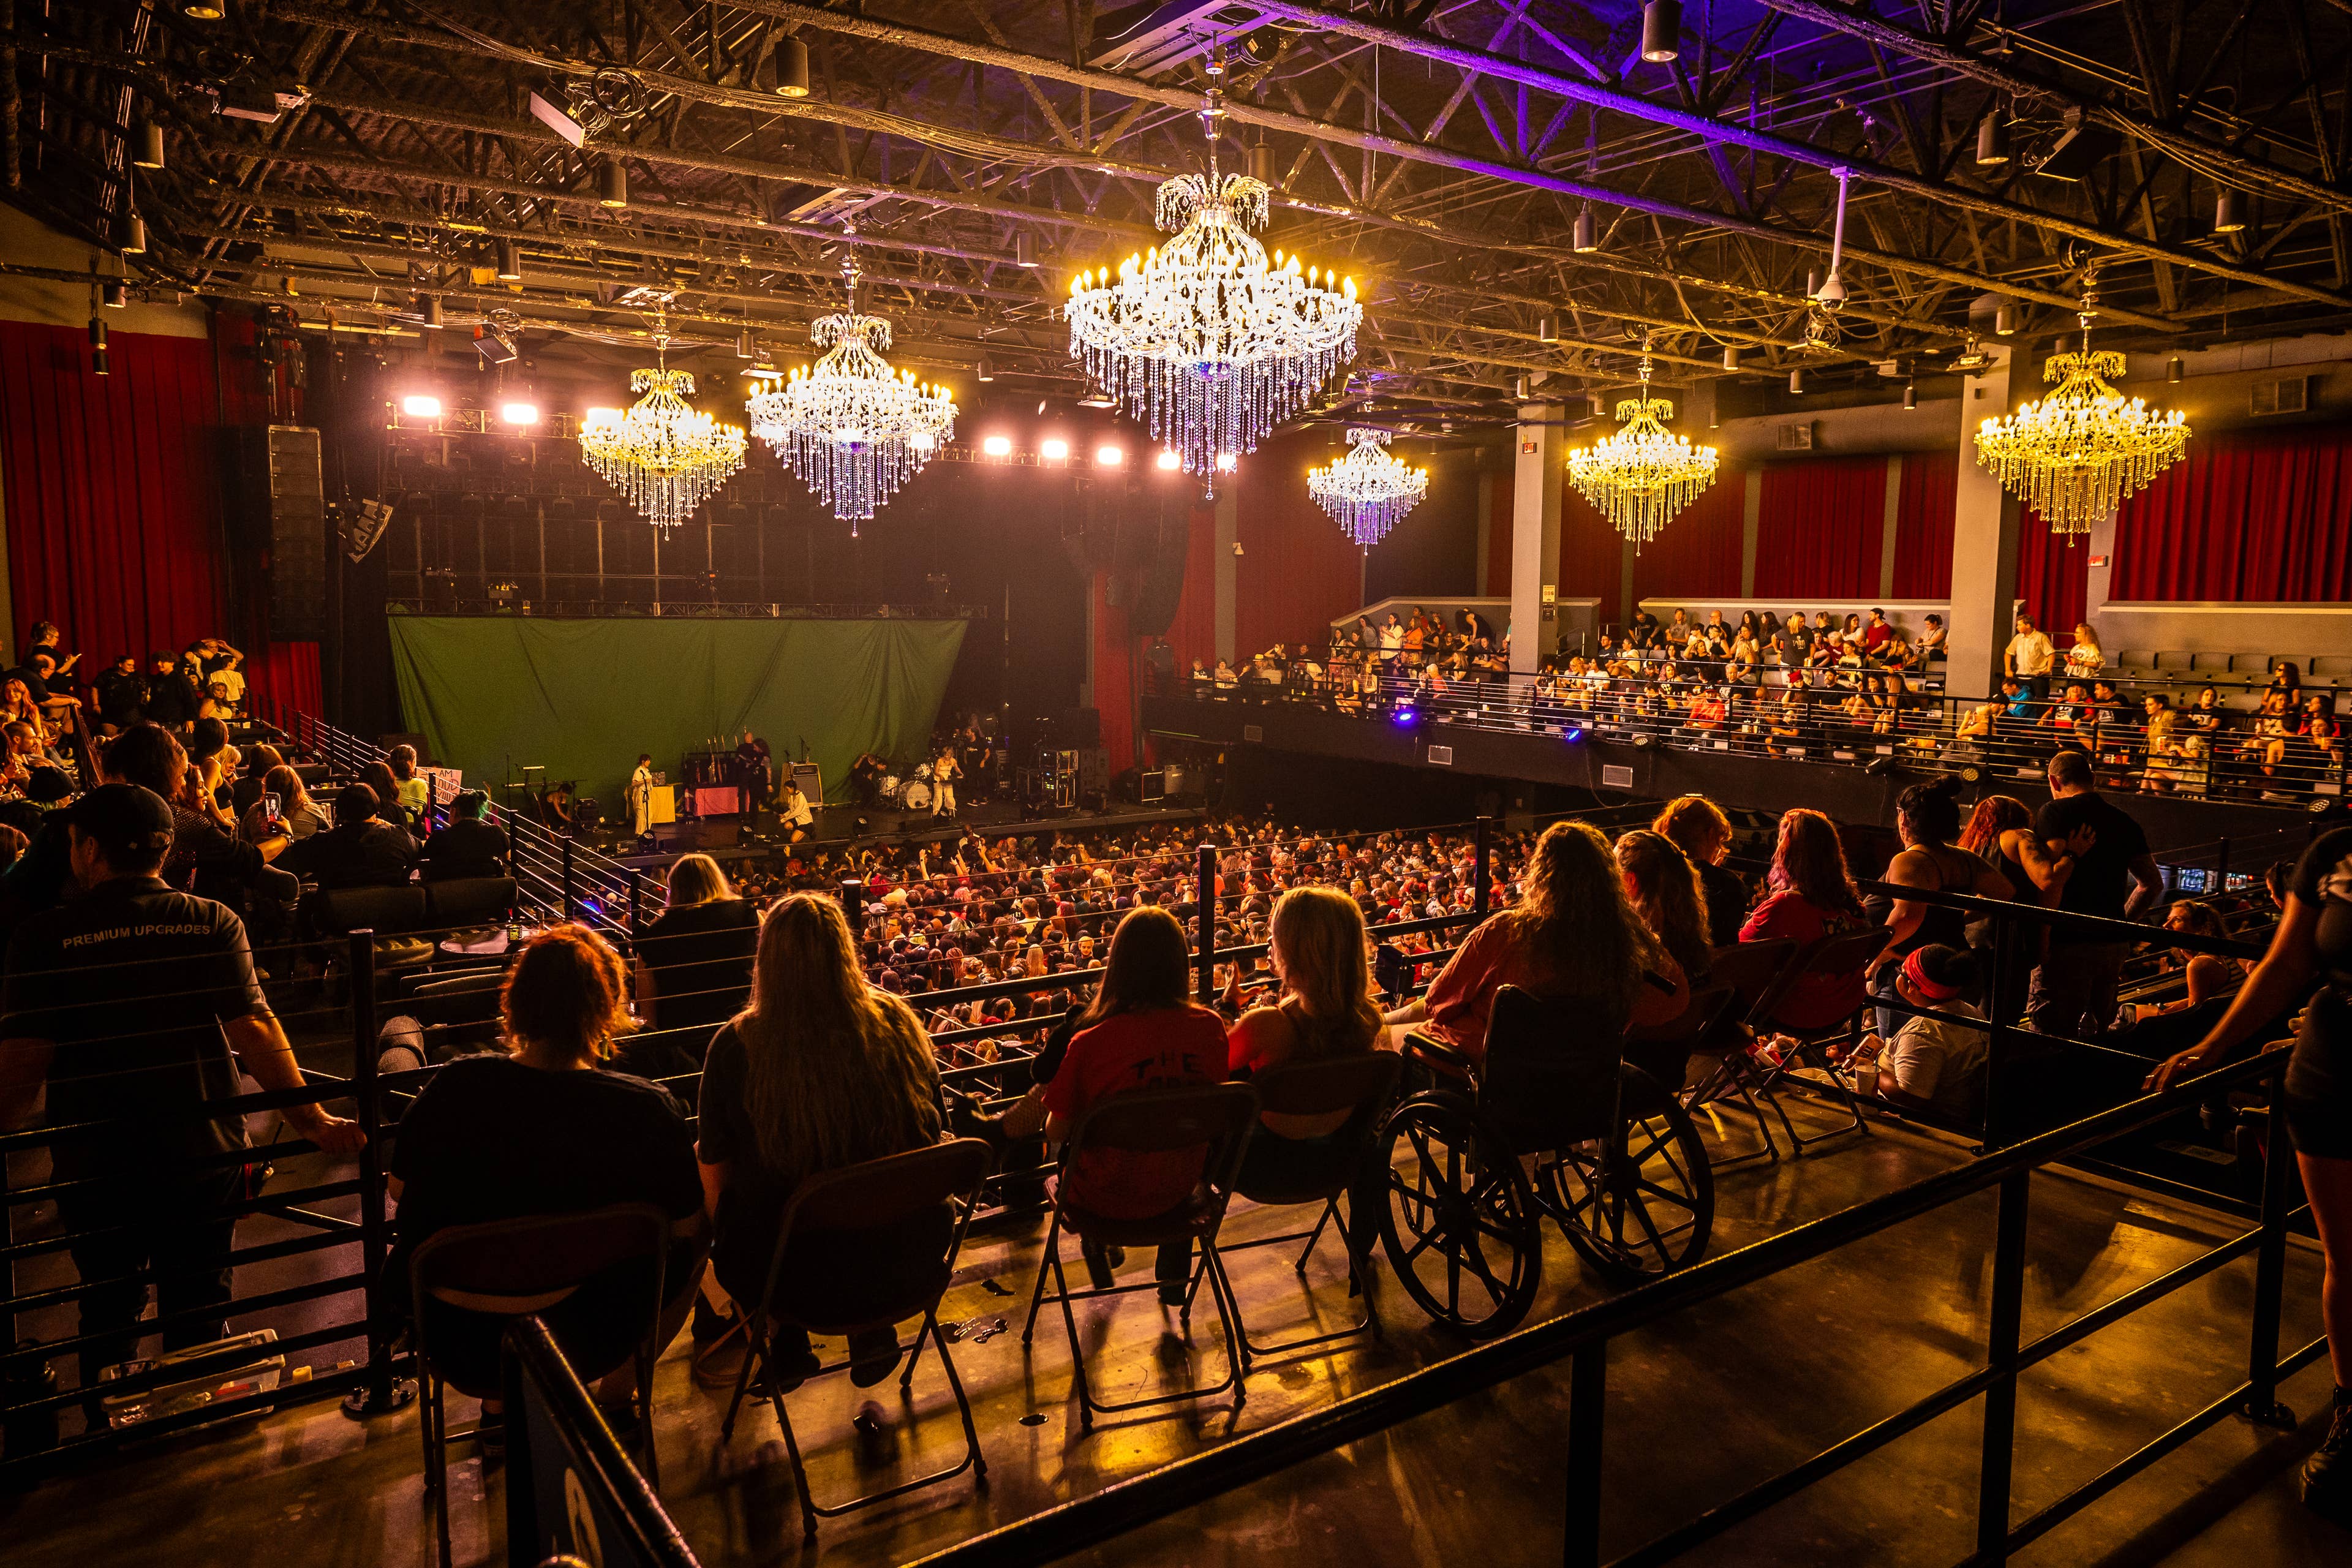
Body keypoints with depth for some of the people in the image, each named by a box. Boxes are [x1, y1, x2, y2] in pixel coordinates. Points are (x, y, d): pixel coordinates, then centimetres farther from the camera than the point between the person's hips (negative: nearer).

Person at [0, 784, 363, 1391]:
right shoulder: (214, 923, -8)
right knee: (199, 1312, 15)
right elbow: (254, 1029, -13)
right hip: (206, 1155, 1)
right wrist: (311, 1120, -6)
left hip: (94, 1164, 0)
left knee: (109, 1315, 19)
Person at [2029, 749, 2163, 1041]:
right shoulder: (2123, 820, 14)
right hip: (2114, 944, 7)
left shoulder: (2054, 812, -6)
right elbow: (2153, 884, 20)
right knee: (2097, 1037, 16)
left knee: (2055, 1038, -5)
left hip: (2068, 942, -7)